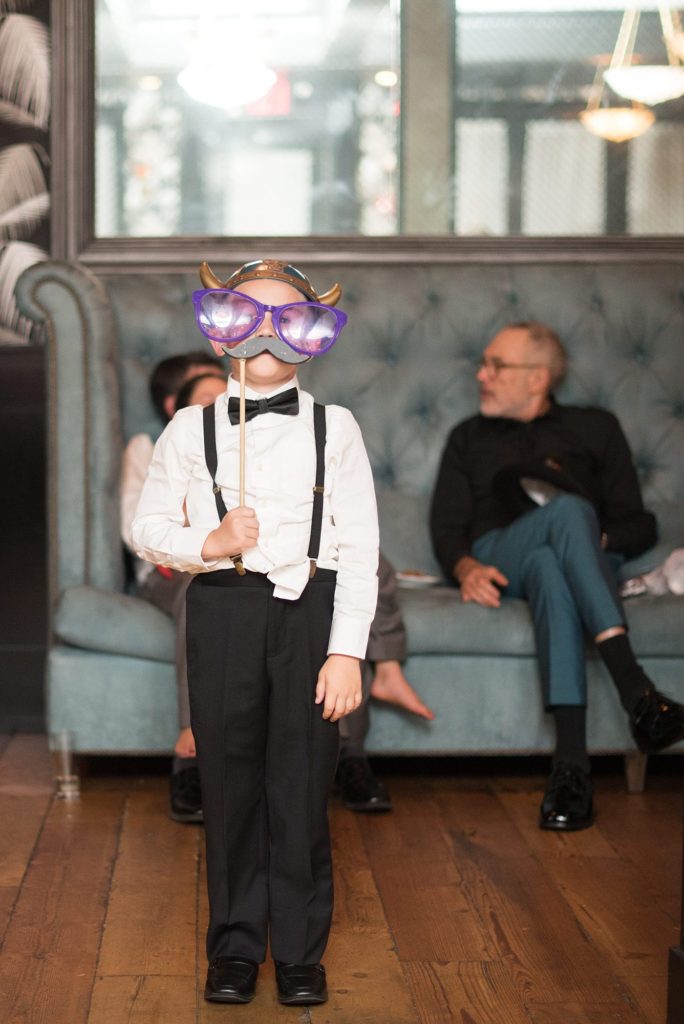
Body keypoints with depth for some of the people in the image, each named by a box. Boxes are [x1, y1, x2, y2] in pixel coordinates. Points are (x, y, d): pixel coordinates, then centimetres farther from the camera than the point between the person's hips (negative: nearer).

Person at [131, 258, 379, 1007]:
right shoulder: (191, 428, 7)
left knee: (302, 783, 2)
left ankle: (301, 952, 15)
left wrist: (347, 650, -8)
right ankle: (236, 946, 20)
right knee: (230, 781, 6)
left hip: (308, 610, -1)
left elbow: (358, 550, 0)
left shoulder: (335, 428, 4)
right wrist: (208, 543, -10)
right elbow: (148, 528, 10)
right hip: (222, 609, 1)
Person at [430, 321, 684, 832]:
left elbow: (639, 525, 16)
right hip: (498, 558, 0)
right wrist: (466, 568, -8)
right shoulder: (469, 438, 29)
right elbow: (447, 526, 15)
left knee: (548, 565, -42)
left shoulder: (595, 428, 25)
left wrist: (598, 540, -8)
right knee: (568, 510, -38)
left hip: (591, 561, 0)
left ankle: (571, 762, -58)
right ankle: (634, 687, -58)